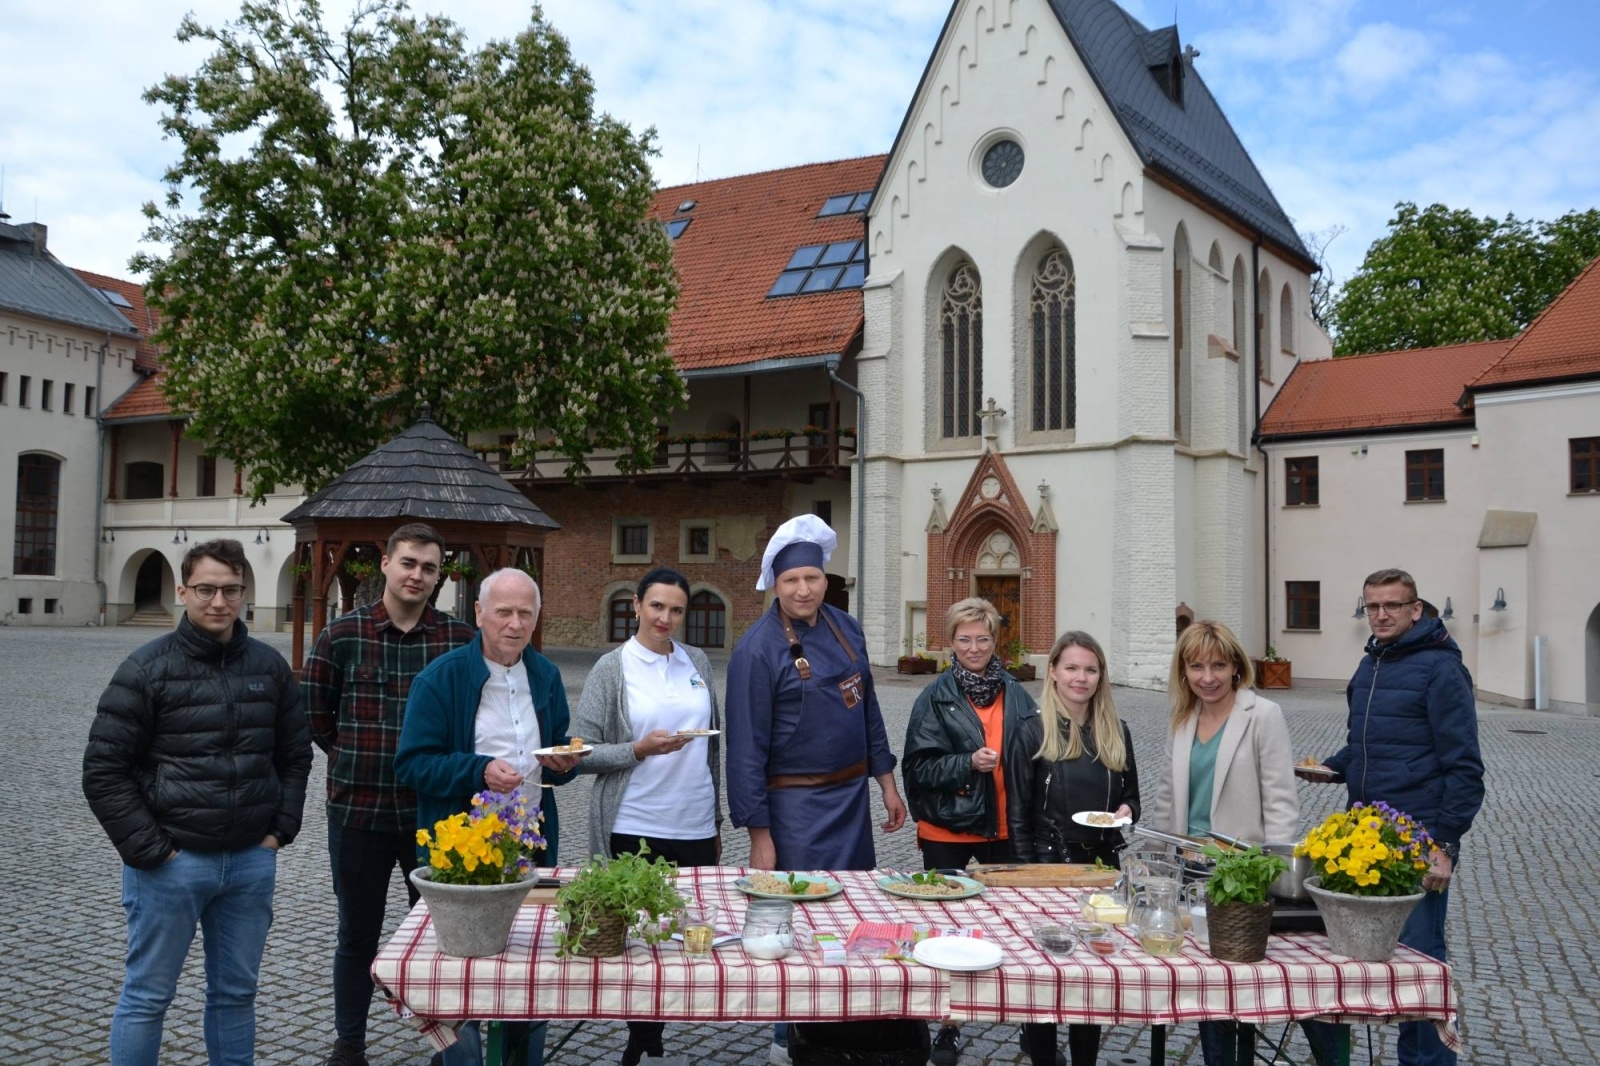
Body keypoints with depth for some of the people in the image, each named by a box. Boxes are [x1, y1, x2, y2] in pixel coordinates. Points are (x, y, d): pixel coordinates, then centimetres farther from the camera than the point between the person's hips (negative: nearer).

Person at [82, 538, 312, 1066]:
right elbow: (103, 770, -7)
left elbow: (295, 755, 14)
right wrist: (148, 850, -11)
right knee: (147, 996, 7)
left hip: (251, 860, 4)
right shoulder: (146, 669, -6)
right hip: (171, 861, -3)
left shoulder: (270, 667, 6)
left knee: (236, 992, 14)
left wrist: (280, 829, 5)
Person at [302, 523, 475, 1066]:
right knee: (358, 934, 14)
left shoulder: (459, 638, -2)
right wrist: (355, 757, 7)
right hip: (357, 810, 0)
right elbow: (314, 712, 7)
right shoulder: (342, 634, -2)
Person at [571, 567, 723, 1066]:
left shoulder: (698, 663, 8)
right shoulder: (612, 668, -3)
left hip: (696, 828, 4)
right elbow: (582, 753, -5)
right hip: (634, 829, -4)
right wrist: (640, 749, -18)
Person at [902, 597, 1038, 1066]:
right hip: (946, 831, -2)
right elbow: (918, 767, -8)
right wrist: (968, 763, -20)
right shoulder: (936, 698, -4)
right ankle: (948, 1026, 20)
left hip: (1003, 829, 2)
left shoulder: (1016, 695, 4)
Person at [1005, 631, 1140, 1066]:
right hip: (1048, 863, -4)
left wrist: (1126, 812, -8)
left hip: (1102, 864, 4)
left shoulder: (1116, 732, 6)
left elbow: (1131, 797, 15)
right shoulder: (1032, 733, -6)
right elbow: (1018, 813, -5)